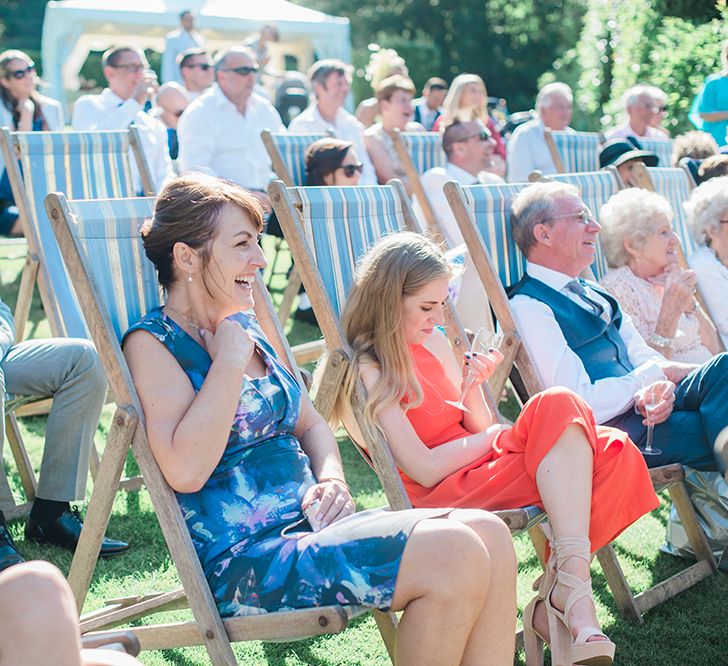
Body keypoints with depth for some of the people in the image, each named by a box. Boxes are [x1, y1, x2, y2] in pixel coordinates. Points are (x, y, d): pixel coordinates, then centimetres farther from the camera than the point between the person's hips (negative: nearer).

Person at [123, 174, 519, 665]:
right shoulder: (153, 343, -7)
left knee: (489, 533, -12)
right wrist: (230, 362, -15)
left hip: (308, 526, 8)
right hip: (244, 562, -8)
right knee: (453, 554, -24)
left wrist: (332, 478, 4)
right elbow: (185, 471, -22)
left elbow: (310, 425, 25)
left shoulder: (246, 328, 17)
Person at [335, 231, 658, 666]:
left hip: (482, 467, 8)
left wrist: (472, 389, -2)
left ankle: (553, 605, -24)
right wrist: (498, 435, -2)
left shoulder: (434, 341, 16)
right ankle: (572, 597, -34)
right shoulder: (364, 372, -9)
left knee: (612, 452, -18)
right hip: (441, 497, -8)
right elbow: (425, 469, -15)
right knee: (557, 410, -28)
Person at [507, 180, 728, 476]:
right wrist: (655, 374, -6)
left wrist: (659, 387, -10)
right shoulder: (527, 307, -8)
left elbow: (642, 356, 15)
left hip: (645, 406, 9)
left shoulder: (591, 293, 22)